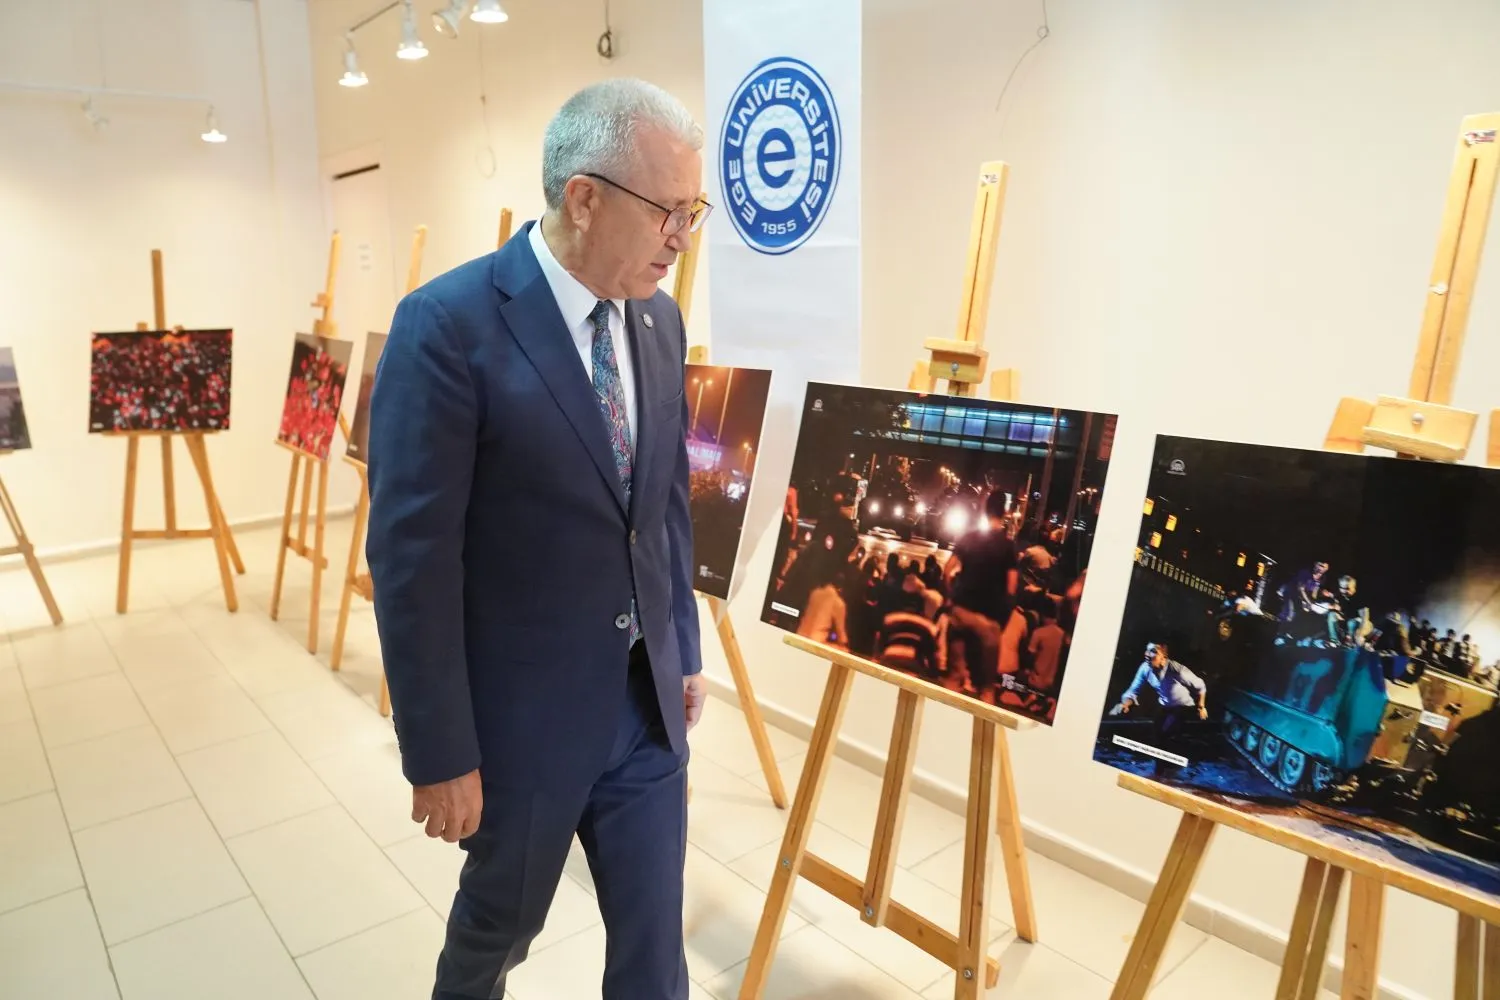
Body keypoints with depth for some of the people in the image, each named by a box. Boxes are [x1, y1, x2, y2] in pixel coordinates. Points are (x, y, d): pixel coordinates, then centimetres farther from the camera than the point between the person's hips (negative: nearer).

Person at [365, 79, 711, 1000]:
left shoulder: (659, 321, 2)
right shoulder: (448, 325, -19)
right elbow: (413, 557, -18)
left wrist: (685, 650, 13)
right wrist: (440, 754, -14)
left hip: (646, 700, 5)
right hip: (522, 708, -5)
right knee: (502, 921, 22)